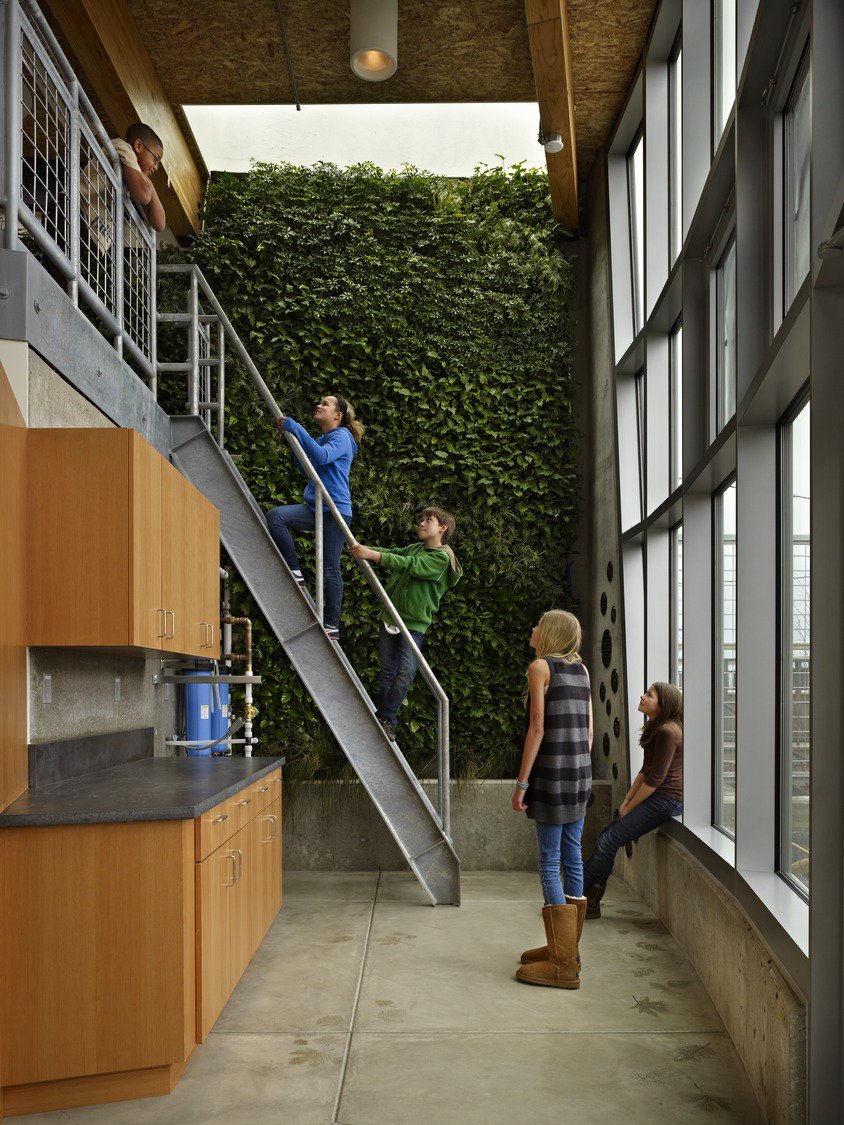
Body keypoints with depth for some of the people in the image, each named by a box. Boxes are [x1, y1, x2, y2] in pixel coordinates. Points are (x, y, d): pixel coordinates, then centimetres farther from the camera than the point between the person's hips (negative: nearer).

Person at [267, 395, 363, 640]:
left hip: (335, 509, -8)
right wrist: (292, 438, 14)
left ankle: (332, 626, 6)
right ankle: (296, 574, -12)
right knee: (275, 516, -18)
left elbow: (322, 456, -25)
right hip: (314, 507, 8)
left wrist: (296, 429, -21)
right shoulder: (322, 439, 21)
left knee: (330, 569, -3)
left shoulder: (342, 437, -6)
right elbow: (305, 467, 24)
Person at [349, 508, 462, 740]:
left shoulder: (442, 557, -10)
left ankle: (386, 719, -5)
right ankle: (385, 720, 11)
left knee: (405, 673, -16)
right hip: (389, 617, 6)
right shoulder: (415, 548, 15)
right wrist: (362, 548, -15)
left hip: (414, 624, -6)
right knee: (387, 673, 5)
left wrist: (372, 555, -27)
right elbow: (392, 554, 5)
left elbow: (408, 565, -21)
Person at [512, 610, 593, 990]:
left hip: (552, 772, -7)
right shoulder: (582, 669, 12)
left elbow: (537, 728, -13)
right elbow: (589, 729, 13)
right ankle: (565, 946, 25)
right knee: (572, 857, 14)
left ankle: (563, 965, 1)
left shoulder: (540, 667, -8)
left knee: (550, 863, -2)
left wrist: (521, 783, -11)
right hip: (581, 772, 8)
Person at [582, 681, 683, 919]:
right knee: (606, 835, 3)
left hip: (666, 801, -10)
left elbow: (655, 779, -19)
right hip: (657, 799, 10)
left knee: (610, 840, -9)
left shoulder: (667, 732, -18)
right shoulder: (656, 729, 15)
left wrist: (629, 807, -10)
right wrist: (626, 800, 8)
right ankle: (591, 903, 4)